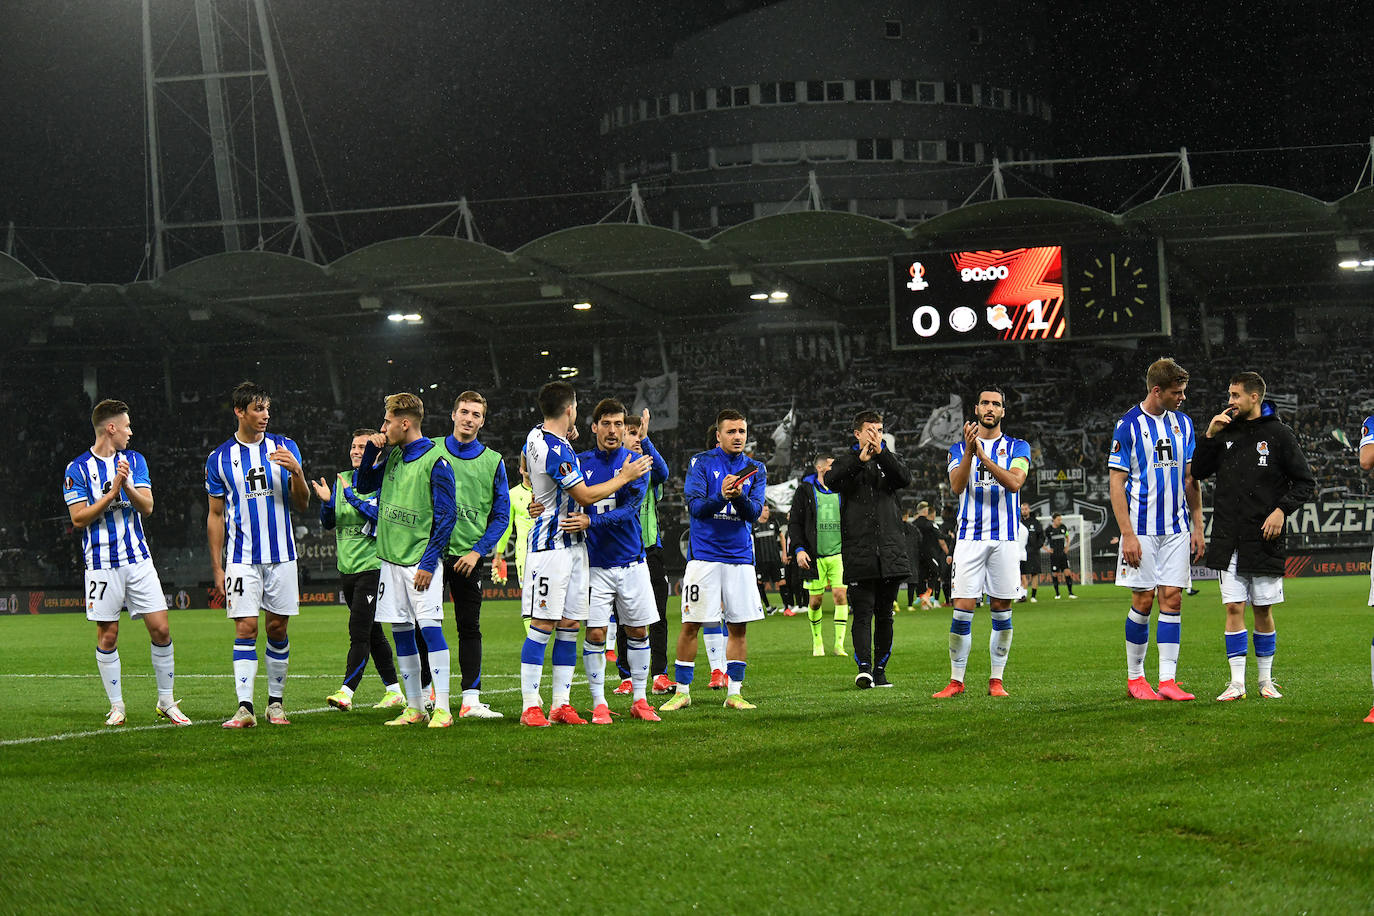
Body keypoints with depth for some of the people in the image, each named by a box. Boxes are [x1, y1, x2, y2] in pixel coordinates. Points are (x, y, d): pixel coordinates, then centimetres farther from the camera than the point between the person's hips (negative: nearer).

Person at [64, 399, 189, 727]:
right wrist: (112, 494, -16)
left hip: (138, 560, 3)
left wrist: (127, 486, -17)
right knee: (107, 636, -1)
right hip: (101, 563, -3)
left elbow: (147, 506, 1)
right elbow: (78, 518, -8)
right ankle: (117, 706, 11)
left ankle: (166, 702, 9)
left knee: (161, 629, -2)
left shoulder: (135, 460, 10)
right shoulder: (78, 469, -3)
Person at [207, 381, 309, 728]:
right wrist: (217, 566, 3)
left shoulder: (284, 448, 5)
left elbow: (302, 505, 4)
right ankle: (245, 707, -11)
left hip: (281, 555, 1)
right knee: (245, 628, -9)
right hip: (242, 558, -1)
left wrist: (296, 472, -15)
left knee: (278, 628, 5)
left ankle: (275, 702, 15)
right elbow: (215, 515, 7)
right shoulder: (219, 458, 3)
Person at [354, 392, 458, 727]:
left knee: (430, 628, -13)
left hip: (420, 561, -7)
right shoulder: (393, 456, 11)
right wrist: (371, 451, 6)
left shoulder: (435, 460, -11)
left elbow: (446, 515, -12)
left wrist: (429, 562, -15)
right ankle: (414, 708, 14)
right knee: (400, 632, 7)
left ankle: (442, 708, -12)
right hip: (391, 559, 7)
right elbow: (364, 485, 23)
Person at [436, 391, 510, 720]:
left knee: (469, 628, 1)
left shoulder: (492, 461, 6)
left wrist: (478, 551, -5)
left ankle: (471, 699, 0)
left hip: (469, 555, 0)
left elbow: (501, 515, 6)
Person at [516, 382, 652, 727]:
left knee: (570, 625, 6)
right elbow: (585, 495, -12)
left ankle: (560, 703, 8)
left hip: (573, 543, 10)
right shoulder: (555, 449, -18)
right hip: (552, 545, -10)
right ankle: (530, 705, -8)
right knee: (543, 624, -8)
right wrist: (625, 476, 0)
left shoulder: (537, 436, 12)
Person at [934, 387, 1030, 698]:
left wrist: (984, 457, -21)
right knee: (962, 610, -7)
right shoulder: (959, 449, 11)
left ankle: (996, 679, 9)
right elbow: (957, 486, -6)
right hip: (969, 537, 0)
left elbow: (1014, 482, -11)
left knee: (1001, 610, 1)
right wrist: (969, 452, -20)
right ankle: (956, 680, -1)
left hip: (1004, 537, 0)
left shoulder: (1017, 448, 8)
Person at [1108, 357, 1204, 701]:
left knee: (1172, 598, -2)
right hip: (1142, 529, -4)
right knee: (1143, 600, -1)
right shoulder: (1129, 425, -6)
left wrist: (1197, 526, 10)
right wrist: (1128, 534, -13)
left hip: (1176, 529, 4)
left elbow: (1190, 478, 16)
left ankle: (1168, 680, -3)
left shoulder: (1183, 423, 10)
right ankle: (1135, 676, 12)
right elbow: (1116, 482, -7)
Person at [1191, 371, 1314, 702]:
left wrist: (1281, 510, -12)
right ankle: (1237, 682, 0)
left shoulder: (1278, 434, -1)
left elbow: (1305, 482, 1)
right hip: (1229, 540, 2)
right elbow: (1198, 472, 10)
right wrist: (1209, 436, -2)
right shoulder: (1226, 432, 9)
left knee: (1263, 611, 5)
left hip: (1264, 539, -2)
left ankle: (1266, 680, 17)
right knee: (1234, 609, -2)